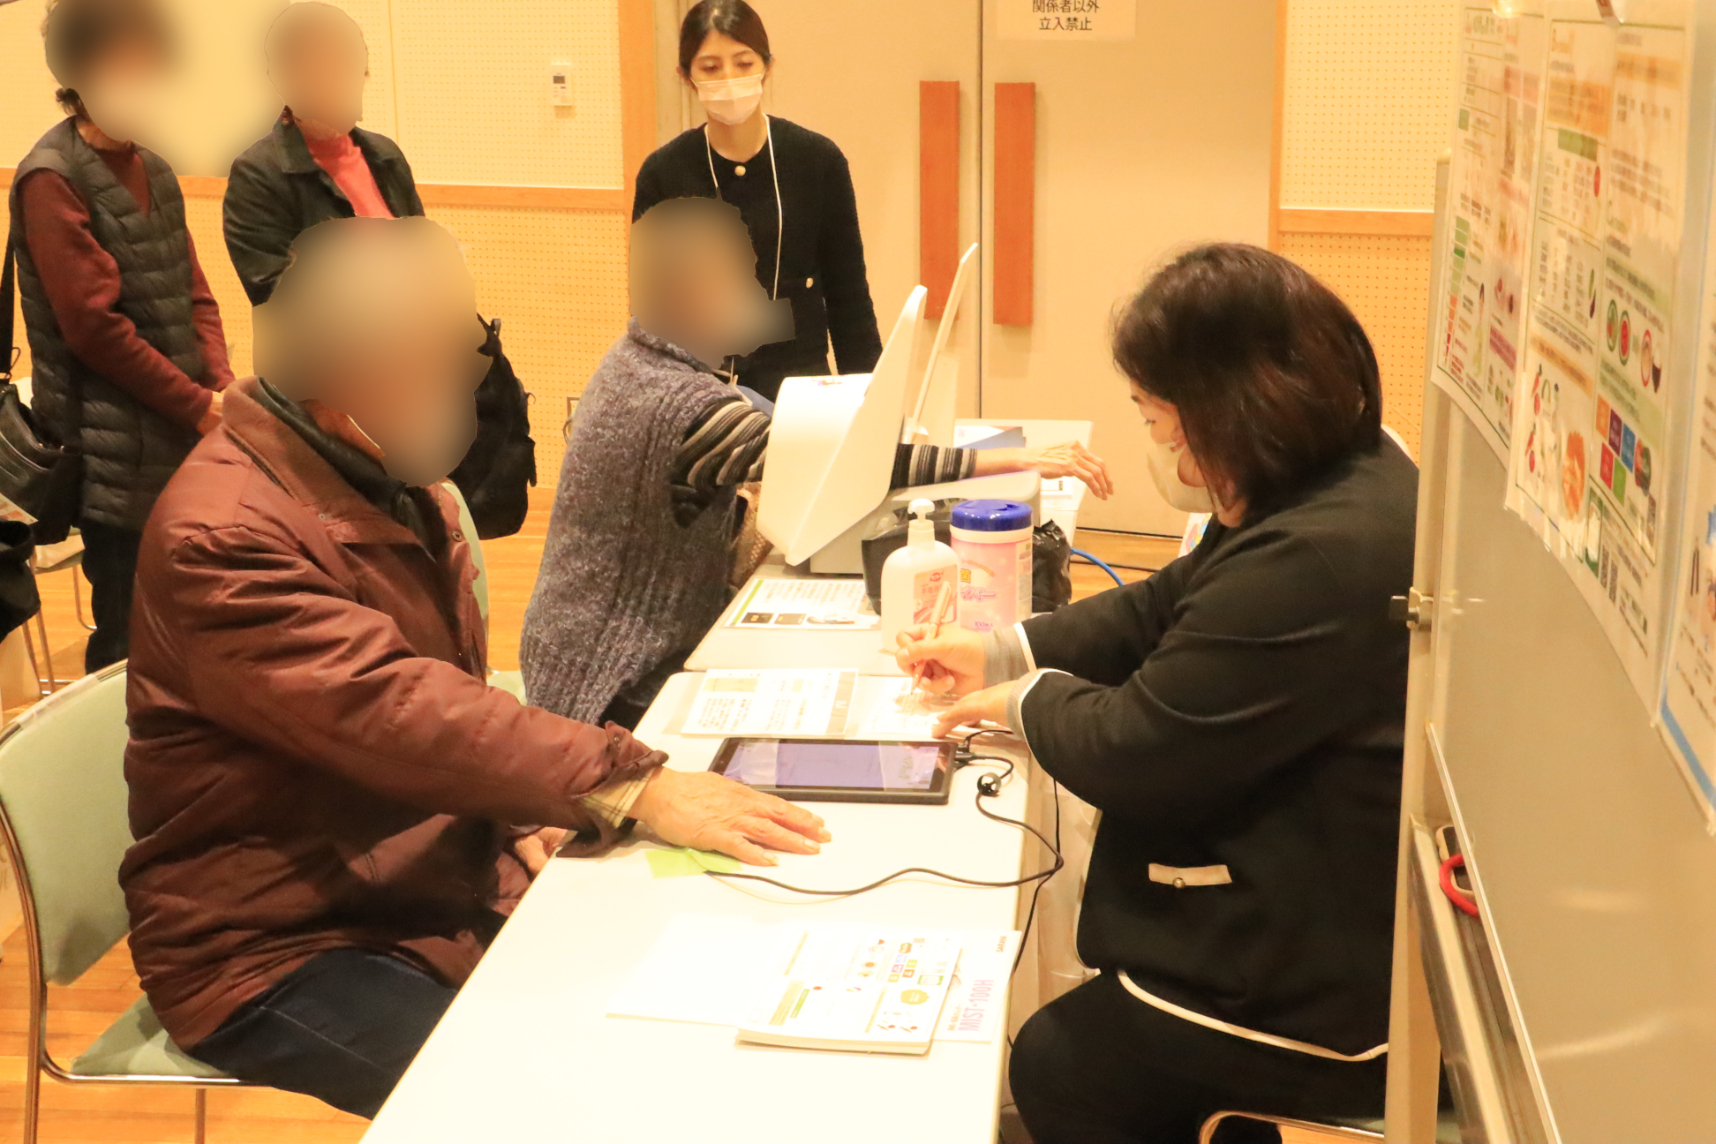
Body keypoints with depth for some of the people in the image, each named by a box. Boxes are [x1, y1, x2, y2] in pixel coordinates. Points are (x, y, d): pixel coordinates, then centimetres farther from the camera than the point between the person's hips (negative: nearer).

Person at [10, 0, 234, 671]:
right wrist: (200, 406, -13)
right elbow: (94, 325, -16)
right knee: (129, 644, -2)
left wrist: (223, 383, -4)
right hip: (117, 456, -7)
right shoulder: (52, 178, -10)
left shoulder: (153, 172, 14)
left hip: (183, 441, 7)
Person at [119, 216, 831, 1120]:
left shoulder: (395, 478, 8)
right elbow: (397, 712, -35)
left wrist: (524, 819, 1)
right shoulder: (220, 540, -23)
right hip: (280, 949, -8)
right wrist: (629, 788, -41)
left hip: (450, 891, 8)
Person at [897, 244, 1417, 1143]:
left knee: (1051, 1064, 9)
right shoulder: (1344, 481, 1)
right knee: (1086, 1031, 23)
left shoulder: (1313, 562, -34)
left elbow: (1129, 755, -24)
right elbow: (1161, 611, 13)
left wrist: (1030, 698, -4)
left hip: (1330, 1000, -10)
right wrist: (1003, 653, 9)